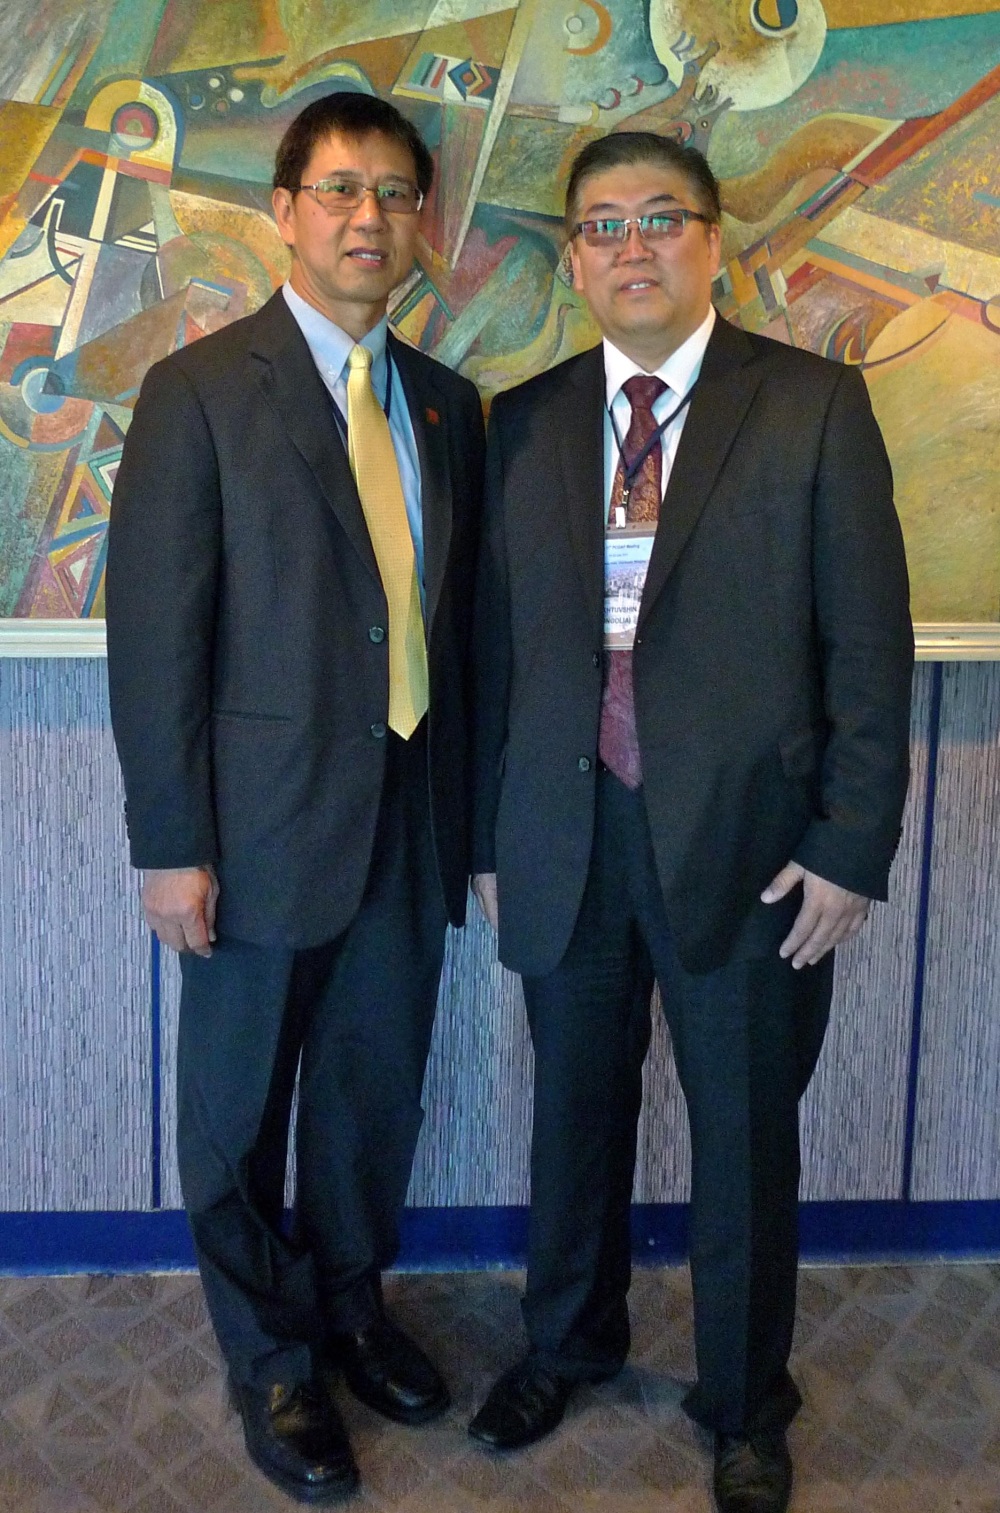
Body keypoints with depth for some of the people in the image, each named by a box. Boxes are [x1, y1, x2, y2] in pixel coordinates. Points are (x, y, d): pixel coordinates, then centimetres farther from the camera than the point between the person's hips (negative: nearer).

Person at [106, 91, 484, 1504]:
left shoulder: (448, 405, 8)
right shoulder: (199, 391, -8)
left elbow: (456, 617, 10)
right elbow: (155, 630, -11)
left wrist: (465, 808, 9)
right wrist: (170, 843, -14)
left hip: (409, 821, 5)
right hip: (264, 825, -4)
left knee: (378, 1087, 18)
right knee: (240, 1111, 11)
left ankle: (351, 1303, 42)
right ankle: (271, 1359, 32)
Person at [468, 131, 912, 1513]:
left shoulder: (814, 405, -4)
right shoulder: (524, 423, 6)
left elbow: (868, 640, -6)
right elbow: (498, 645, 7)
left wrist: (851, 847, -10)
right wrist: (491, 836, 7)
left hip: (747, 843, -2)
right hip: (566, 840, 3)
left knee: (746, 1137, 12)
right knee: (576, 1113, 18)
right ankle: (569, 1342, 44)